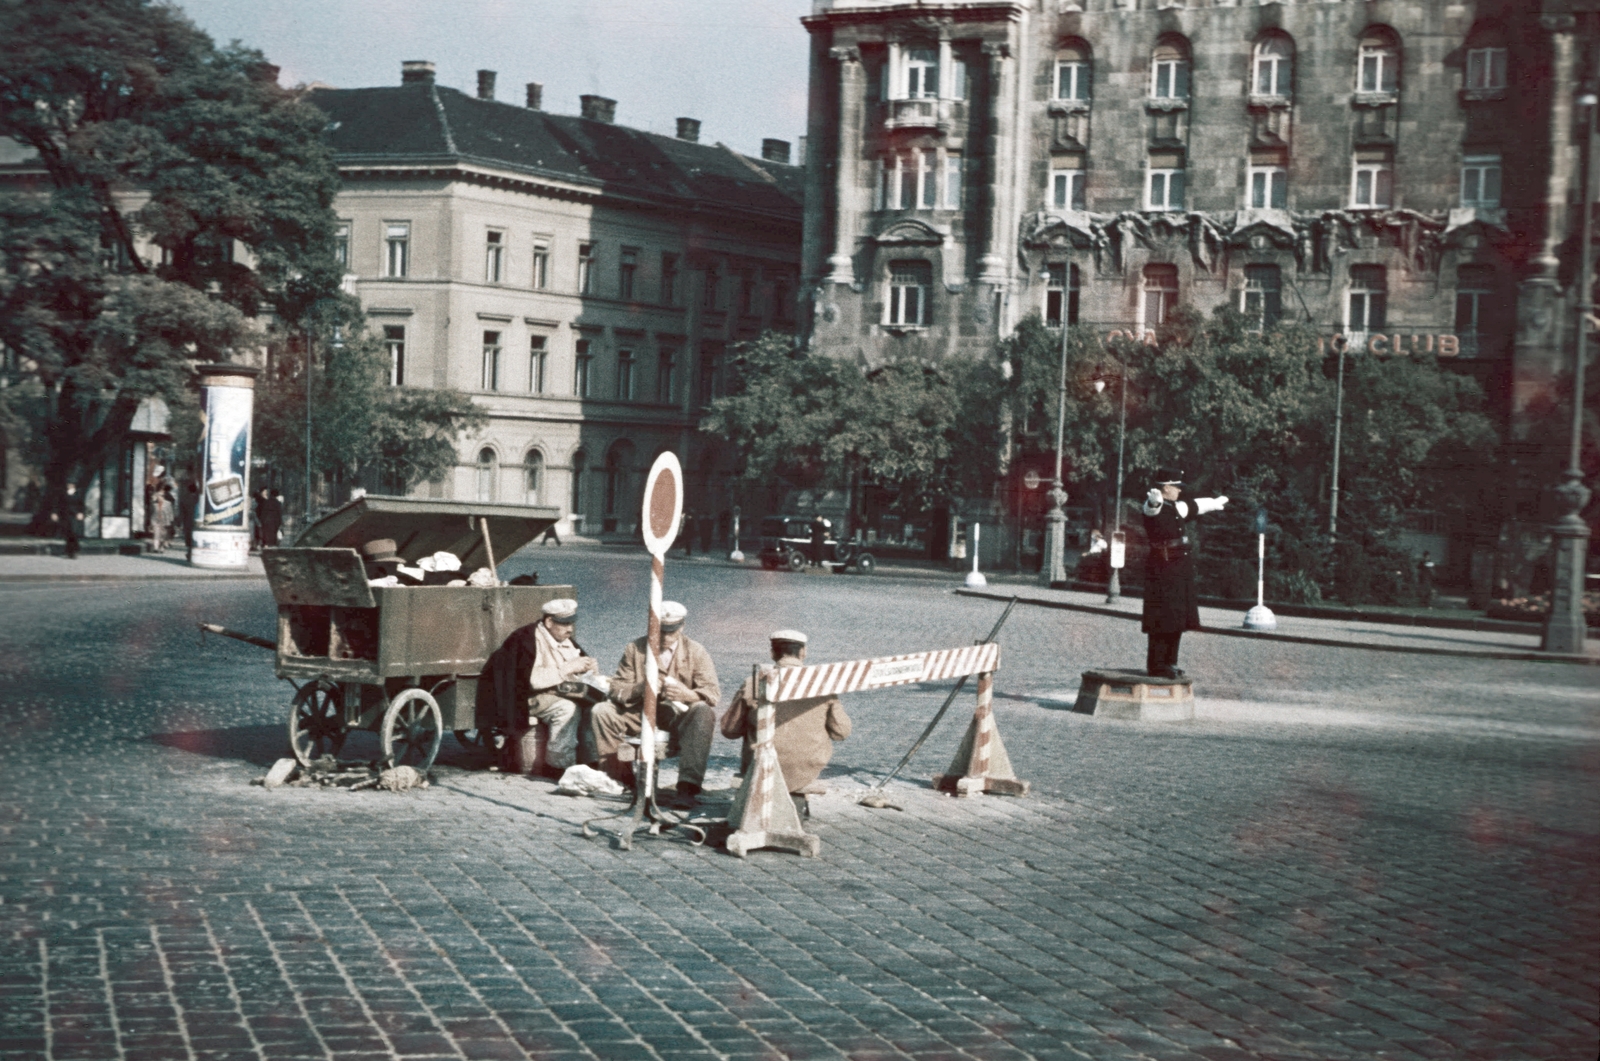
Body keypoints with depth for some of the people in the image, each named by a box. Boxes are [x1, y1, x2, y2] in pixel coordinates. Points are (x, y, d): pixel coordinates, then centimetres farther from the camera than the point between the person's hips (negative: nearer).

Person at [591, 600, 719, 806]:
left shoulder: (696, 652, -2)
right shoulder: (635, 649, 2)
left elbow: (713, 692, -10)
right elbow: (617, 688, -3)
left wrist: (687, 694, -33)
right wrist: (640, 688, -26)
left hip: (679, 715, -2)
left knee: (704, 713, -35)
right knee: (601, 712, -18)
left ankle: (687, 787, -40)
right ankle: (616, 776, -2)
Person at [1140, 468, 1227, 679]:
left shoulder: (1177, 508, 15)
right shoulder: (1154, 508, -12)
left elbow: (1196, 506, 35)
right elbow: (1151, 506, -37)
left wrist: (1215, 503, 53)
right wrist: (1154, 499, -62)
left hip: (1180, 569, 9)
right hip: (1162, 569, -9)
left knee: (1178, 619, 12)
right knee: (1163, 619, -9)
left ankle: (1169, 662, 20)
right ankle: (1156, 666, -6)